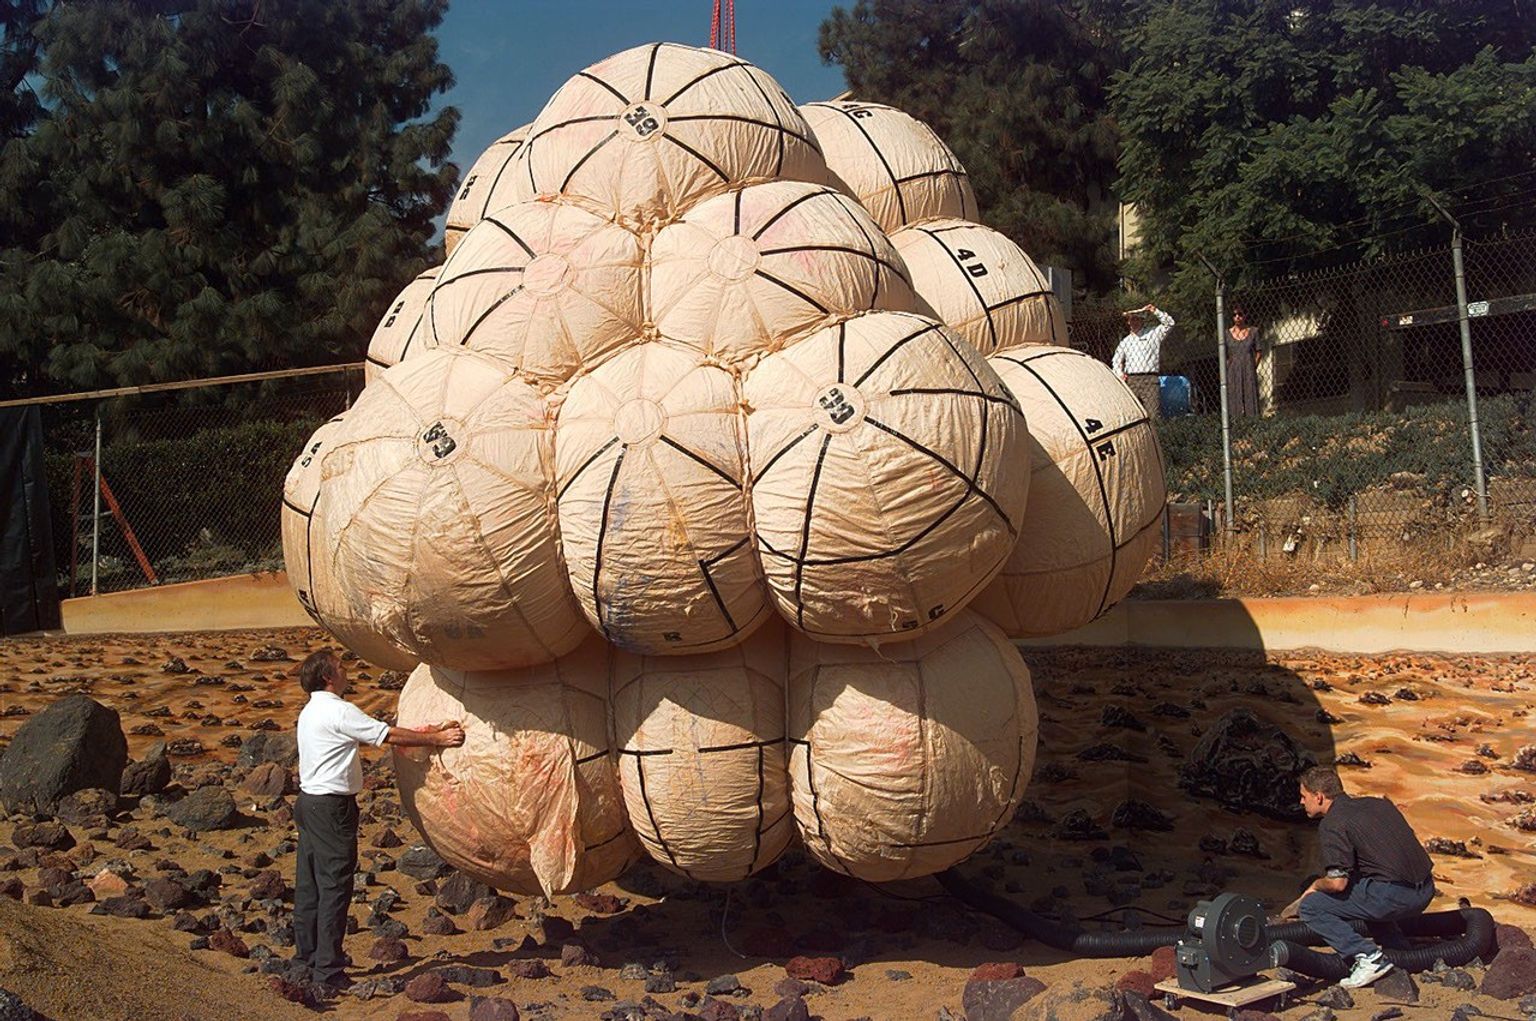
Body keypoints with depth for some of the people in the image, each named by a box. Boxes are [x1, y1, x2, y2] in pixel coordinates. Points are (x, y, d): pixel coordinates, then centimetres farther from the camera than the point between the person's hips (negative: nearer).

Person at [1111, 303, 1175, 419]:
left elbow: (1169, 323, -1)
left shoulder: (1153, 333, 10)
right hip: (1130, 381, 3)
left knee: (1154, 416, -13)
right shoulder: (1125, 341, 20)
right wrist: (1120, 373, 3)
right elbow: (1116, 361, 22)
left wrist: (1153, 310, -5)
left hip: (1149, 380, -3)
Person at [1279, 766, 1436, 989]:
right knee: (1362, 889, 35)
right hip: (1426, 890, 8)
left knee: (1311, 907, 1)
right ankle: (1400, 950, 22)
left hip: (1394, 895, -8)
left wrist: (1315, 886, 8)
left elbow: (1338, 882, -15)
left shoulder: (1331, 824, -6)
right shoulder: (1378, 803, 18)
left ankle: (1369, 956, -10)